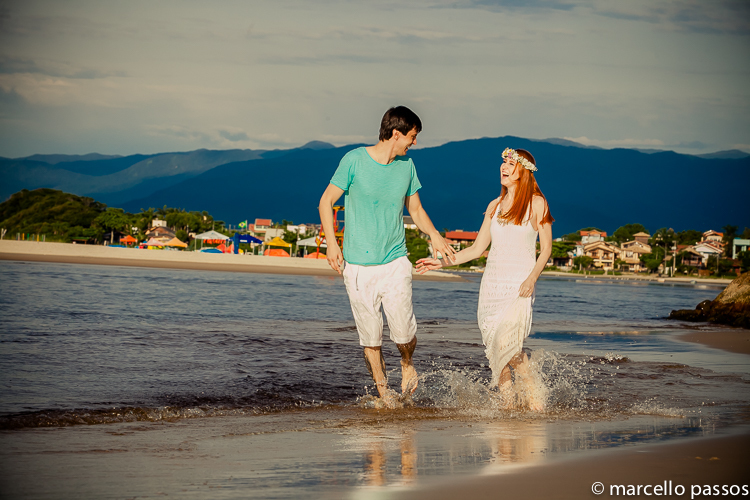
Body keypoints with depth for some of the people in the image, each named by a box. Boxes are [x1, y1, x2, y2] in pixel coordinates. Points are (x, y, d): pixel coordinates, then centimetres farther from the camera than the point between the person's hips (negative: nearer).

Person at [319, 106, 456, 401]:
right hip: (358, 265, -2)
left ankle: (407, 365, 23)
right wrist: (331, 242, -14)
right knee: (370, 339, 1)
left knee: (403, 333, -9)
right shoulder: (355, 160, -7)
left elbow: (416, 209, 17)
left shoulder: (406, 165, 7)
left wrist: (433, 235, -1)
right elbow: (326, 201, -2)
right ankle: (383, 395, 18)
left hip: (395, 262, 2)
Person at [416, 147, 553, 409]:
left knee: (506, 342, -21)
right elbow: (477, 248, 16)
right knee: (494, 348, -2)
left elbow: (546, 247, -3)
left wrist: (532, 278, -17)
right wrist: (442, 262, 9)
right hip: (492, 283, 5)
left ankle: (534, 392, -2)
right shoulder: (495, 206, 13)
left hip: (519, 285, -5)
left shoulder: (536, 204, -1)